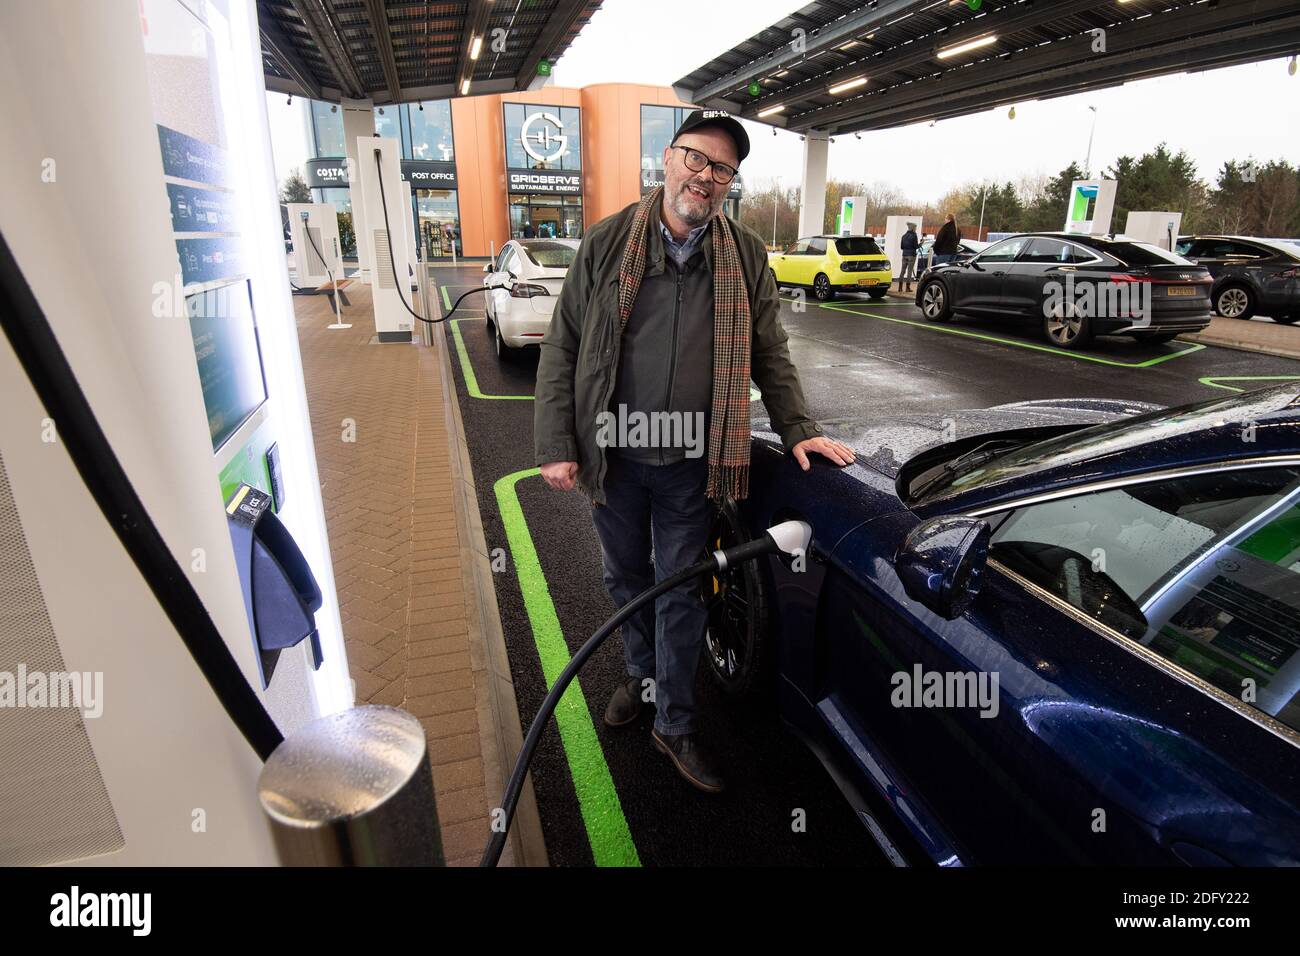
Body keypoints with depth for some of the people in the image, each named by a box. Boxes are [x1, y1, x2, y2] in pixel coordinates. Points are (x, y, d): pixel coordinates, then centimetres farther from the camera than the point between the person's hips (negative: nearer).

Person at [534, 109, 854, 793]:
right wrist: (556, 445, -7)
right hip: (613, 455, 1)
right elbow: (562, 349, -2)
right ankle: (642, 677, 45)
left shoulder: (746, 256, 1)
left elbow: (769, 354, 9)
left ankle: (674, 722, 27)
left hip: (692, 462, 0)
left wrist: (797, 430, 0)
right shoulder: (607, 243, -3)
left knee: (680, 592, 9)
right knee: (626, 578, 18)